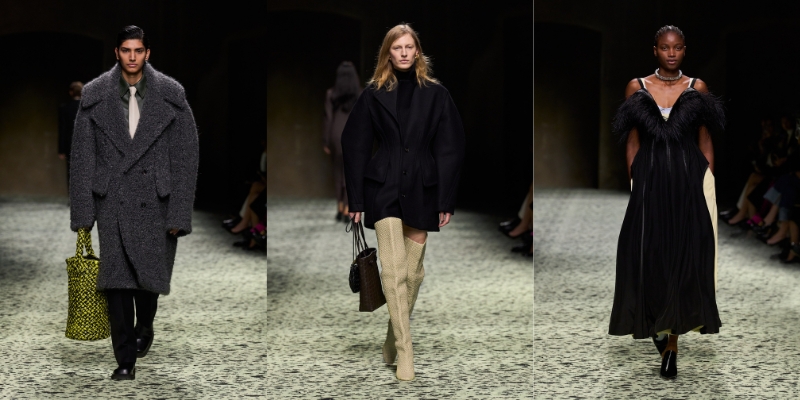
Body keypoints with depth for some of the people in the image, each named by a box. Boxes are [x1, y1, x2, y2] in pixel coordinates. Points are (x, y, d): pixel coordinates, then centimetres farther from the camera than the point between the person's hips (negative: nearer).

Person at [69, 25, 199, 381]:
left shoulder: (171, 94, -1)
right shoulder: (95, 95, 2)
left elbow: (185, 155, -1)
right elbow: (82, 156, 4)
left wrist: (179, 214, -6)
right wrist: (82, 212, -1)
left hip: (155, 202, 0)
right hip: (112, 201, 0)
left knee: (150, 274, 7)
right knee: (116, 279, -4)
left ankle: (144, 326, 38)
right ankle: (125, 359, 3)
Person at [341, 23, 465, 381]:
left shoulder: (436, 94, 3)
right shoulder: (374, 94, 3)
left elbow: (450, 148, 3)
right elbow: (354, 145, 5)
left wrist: (446, 201, -2)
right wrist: (356, 199, 0)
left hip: (421, 190, 1)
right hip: (384, 190, -1)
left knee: (413, 271, 8)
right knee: (393, 272, -10)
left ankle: (394, 337, 27)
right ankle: (405, 352, -8)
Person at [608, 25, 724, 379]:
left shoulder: (697, 89, 5)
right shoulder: (637, 88, 5)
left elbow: (706, 142, 7)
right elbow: (633, 142, 7)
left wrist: (707, 185, 1)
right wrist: (635, 183, 1)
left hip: (689, 181, 0)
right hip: (650, 181, 0)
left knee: (686, 256, -4)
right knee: (650, 257, 0)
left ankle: (671, 339, 1)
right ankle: (657, 322, 22)